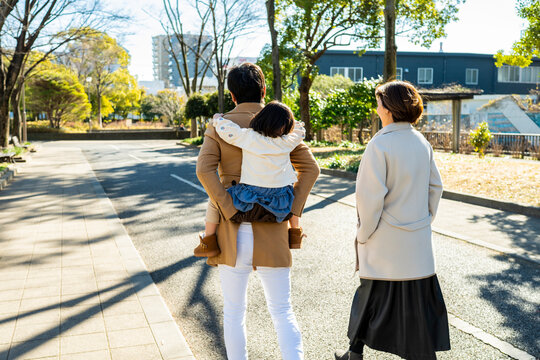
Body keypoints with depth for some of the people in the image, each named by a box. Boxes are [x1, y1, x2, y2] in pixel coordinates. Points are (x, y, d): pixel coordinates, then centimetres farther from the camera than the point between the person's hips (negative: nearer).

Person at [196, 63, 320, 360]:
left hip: (233, 231, 0)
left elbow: (204, 170, -13)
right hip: (272, 231, 1)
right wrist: (294, 210, -1)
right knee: (282, 310, 8)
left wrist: (230, 211, -12)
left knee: (233, 311, 13)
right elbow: (310, 168, 0)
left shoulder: (219, 126, 0)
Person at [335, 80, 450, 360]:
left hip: (385, 242, -5)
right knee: (420, 302, 11)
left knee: (372, 295, 11)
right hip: (418, 242, 5)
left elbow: (371, 196, -19)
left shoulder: (380, 144, -17)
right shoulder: (422, 143, 3)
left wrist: (364, 234, -7)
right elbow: (435, 187, 10)